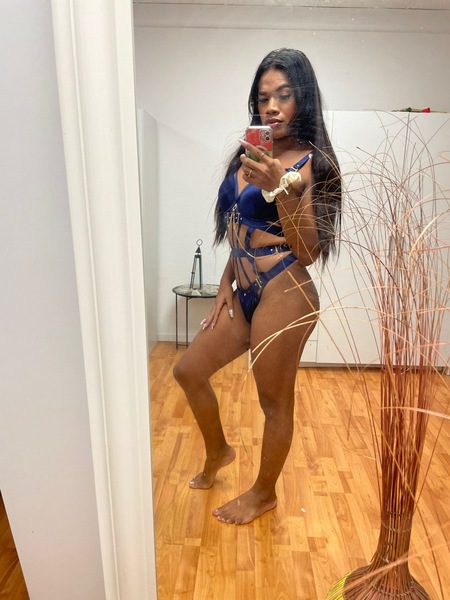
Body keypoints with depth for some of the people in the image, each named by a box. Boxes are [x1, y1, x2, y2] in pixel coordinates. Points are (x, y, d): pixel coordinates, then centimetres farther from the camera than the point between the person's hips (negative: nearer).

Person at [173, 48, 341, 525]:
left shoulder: (310, 164, -7)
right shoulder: (252, 154, 12)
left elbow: (308, 252, -14)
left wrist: (280, 189, -23)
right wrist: (225, 284, 12)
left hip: (283, 294, -8)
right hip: (244, 294, 8)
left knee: (275, 403, 8)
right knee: (188, 370, 16)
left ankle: (264, 494, 35)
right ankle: (218, 452, 42)